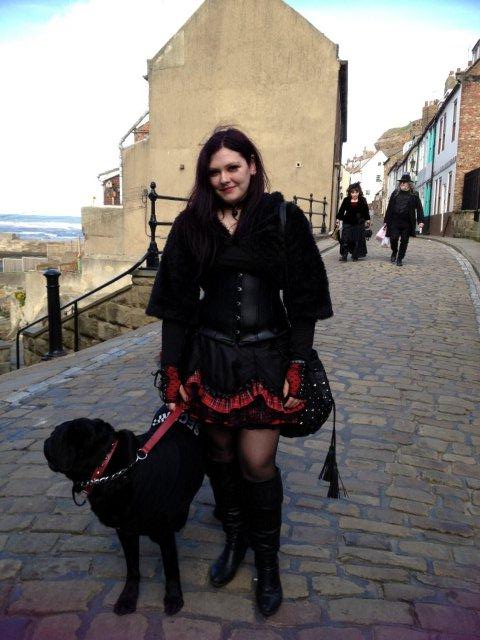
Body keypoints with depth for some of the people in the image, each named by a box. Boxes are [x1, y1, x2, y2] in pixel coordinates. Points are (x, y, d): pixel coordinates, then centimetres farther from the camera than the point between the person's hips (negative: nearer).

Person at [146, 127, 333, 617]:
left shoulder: (284, 219, -3)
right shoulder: (191, 225, 2)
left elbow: (303, 300, -4)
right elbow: (176, 304, 2)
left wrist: (297, 369, -9)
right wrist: (172, 372, -1)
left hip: (267, 358, -2)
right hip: (210, 356, 2)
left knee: (257, 462, -1)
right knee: (221, 453, 13)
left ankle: (267, 556, 25)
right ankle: (234, 536, 38)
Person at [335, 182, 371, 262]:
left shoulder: (362, 200, 1)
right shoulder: (346, 200, 2)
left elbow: (366, 211, 5)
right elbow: (341, 210, 6)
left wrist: (367, 220, 3)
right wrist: (338, 219, 2)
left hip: (359, 223, 0)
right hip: (347, 222, 0)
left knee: (357, 240, 2)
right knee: (345, 240, -5)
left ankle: (355, 256, 12)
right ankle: (344, 256, -3)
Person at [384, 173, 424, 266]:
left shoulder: (414, 195, 3)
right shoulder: (395, 193, 8)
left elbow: (419, 208, 1)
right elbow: (389, 207, 9)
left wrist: (420, 221, -8)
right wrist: (386, 220, 7)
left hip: (407, 223, -1)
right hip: (395, 221, 1)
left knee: (404, 241, 4)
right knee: (394, 238, -9)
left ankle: (400, 259, 16)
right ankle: (394, 252, 21)